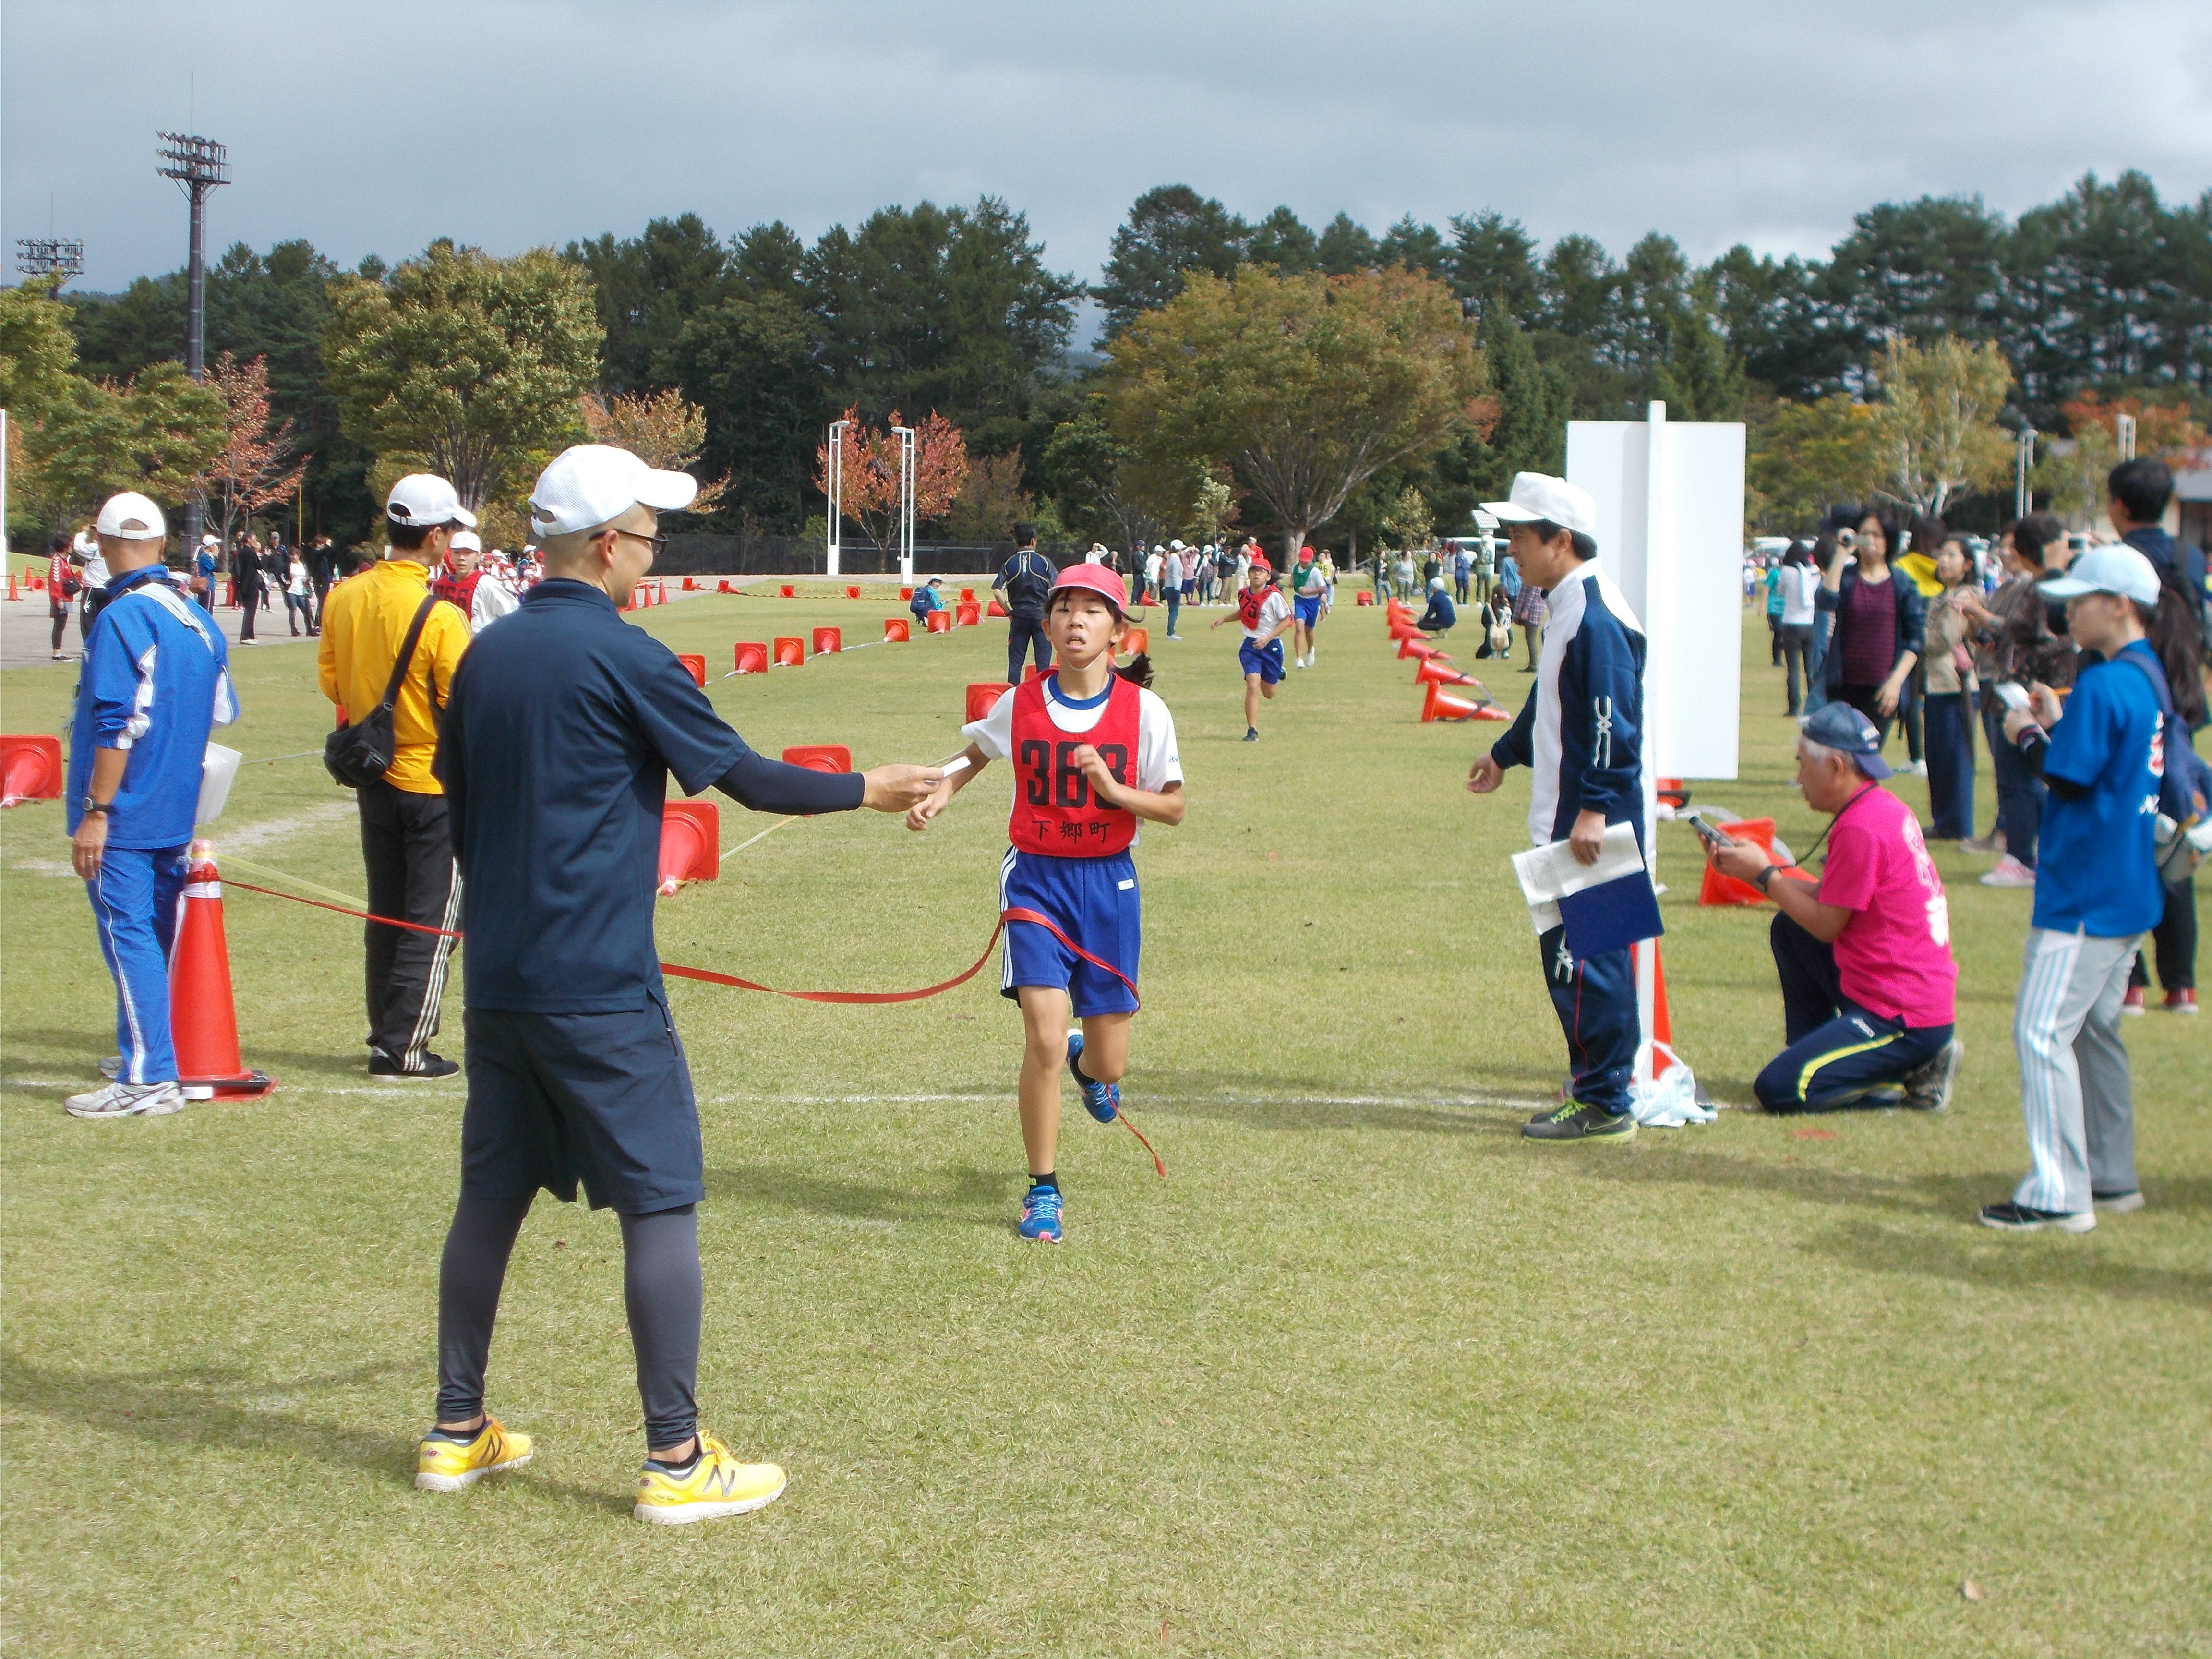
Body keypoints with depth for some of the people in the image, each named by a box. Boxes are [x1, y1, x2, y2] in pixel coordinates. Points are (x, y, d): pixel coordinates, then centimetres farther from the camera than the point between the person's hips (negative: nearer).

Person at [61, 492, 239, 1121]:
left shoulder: (121, 617, -16)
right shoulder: (197, 619, 8)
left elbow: (119, 725, -21)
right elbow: (217, 715, 14)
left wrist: (95, 811, -17)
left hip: (123, 814, -8)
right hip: (175, 811, 8)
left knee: (129, 936, -6)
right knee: (158, 935, 17)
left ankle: (149, 1079, -7)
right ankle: (148, 1055, 28)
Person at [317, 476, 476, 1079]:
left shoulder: (343, 598, -2)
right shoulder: (440, 617, -21)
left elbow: (330, 682, 7)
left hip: (375, 779, 6)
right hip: (435, 783, -6)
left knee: (385, 915, 17)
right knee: (432, 920, 4)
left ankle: (385, 1035, 23)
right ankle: (404, 1047, 5)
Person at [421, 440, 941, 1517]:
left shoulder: (486, 654, 8)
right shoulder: (624, 659, -13)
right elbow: (745, 777, -6)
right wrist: (870, 789, 7)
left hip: (497, 978, 7)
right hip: (598, 991, -7)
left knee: (491, 1197, 15)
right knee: (661, 1204, 0)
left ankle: (456, 1434, 22)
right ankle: (676, 1460, 2)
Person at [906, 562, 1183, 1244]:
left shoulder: (1143, 710, -6)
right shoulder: (1020, 704, -3)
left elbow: (1174, 808, -2)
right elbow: (975, 753, 17)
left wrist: (1114, 790, -19)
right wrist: (939, 796, -1)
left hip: (1108, 882, 1)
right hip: (1036, 878, -1)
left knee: (1110, 1064, 6)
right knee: (1044, 1039, -15)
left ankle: (1087, 1065, 47)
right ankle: (1043, 1189, 3)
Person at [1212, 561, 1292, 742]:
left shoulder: (1274, 596, -15)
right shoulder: (1244, 594, 1)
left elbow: (1286, 620, -10)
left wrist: (1267, 639, -19)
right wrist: (1223, 619, 9)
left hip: (1271, 646, -2)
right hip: (1249, 645, 2)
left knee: (1268, 694, 11)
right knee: (1253, 685, -17)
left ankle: (1278, 675, 48)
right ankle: (1252, 731, -11)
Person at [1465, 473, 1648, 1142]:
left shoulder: (1595, 613, -17)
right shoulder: (1568, 604, 14)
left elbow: (1612, 721, -23)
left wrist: (1594, 808, -26)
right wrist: (1505, 755, 36)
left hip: (1591, 823, -11)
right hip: (1565, 818, 11)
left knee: (1582, 959, -7)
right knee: (1569, 953, 15)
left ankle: (1602, 1104, -1)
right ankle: (1595, 1090, 23)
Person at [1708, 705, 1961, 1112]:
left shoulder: (1860, 830, -20)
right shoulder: (1883, 807, 11)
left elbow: (1826, 924, -13)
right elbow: (1828, 898, 13)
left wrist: (1764, 875, -2)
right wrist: (1755, 868, 7)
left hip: (1906, 1018, -10)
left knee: (1776, 1090, -13)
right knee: (1788, 928, 16)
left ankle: (1915, 1074, -2)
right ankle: (1814, 1057, 15)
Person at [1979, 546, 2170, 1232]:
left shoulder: (2104, 683, -18)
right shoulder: (2150, 676, 11)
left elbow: (2069, 777, -19)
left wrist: (2028, 736, -4)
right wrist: (2058, 722, 12)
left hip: (2084, 893, -10)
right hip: (2129, 891, 10)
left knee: (2042, 1033, -9)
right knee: (2096, 1029, 18)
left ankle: (2059, 1196, -11)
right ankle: (2111, 1178, 24)